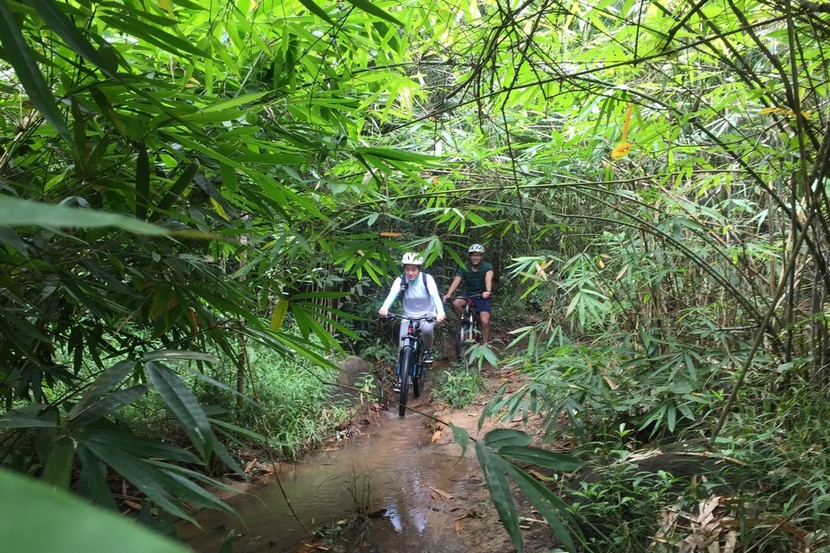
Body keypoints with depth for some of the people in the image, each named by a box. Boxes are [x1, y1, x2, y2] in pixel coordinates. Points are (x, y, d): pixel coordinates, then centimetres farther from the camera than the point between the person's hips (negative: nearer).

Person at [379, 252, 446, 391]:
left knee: (426, 329, -35)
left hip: (427, 314, -2)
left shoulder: (427, 279, -16)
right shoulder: (400, 280, -12)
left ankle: (427, 351, -4)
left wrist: (440, 312, -50)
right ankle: (401, 378, 4)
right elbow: (392, 294, -30)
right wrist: (384, 308, -52)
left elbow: (435, 295, -31)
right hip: (408, 316, 2)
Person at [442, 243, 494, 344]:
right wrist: (448, 294, -38)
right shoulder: (464, 268, -7)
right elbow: (456, 281, -21)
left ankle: (485, 344, 5)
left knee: (484, 322, -17)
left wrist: (488, 291, -54)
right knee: (456, 303, -28)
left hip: (483, 297, -2)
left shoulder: (487, 266, -13)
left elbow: (488, 278, -33)